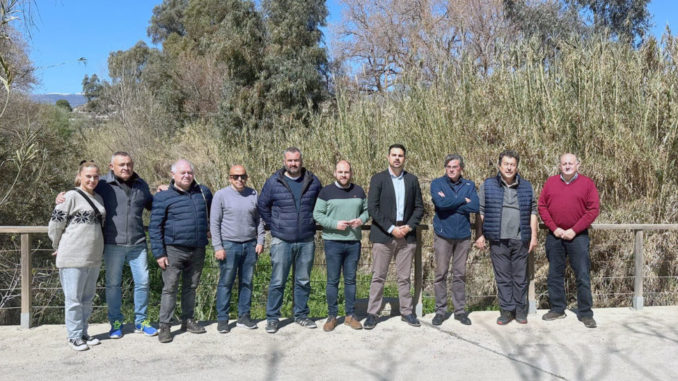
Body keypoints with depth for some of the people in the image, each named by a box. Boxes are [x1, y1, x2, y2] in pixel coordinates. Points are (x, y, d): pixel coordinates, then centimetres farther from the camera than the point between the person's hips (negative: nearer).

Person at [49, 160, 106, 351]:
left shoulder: (98, 198, 11)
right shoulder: (71, 196, -10)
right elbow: (55, 225, -8)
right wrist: (60, 248, 4)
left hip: (94, 257, 7)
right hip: (73, 257, -7)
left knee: (87, 298, 15)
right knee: (74, 298, 3)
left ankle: (83, 333, 27)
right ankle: (74, 336, 14)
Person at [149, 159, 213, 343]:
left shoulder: (203, 192, 6)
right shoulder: (163, 197, -5)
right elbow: (154, 227, -5)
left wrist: (208, 227, 17)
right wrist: (159, 253, -10)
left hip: (197, 250, 4)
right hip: (174, 250, -4)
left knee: (191, 287, 14)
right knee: (170, 288, -2)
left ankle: (188, 320, 26)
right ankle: (164, 325, 6)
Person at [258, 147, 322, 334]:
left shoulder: (312, 181, 4)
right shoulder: (273, 182, -2)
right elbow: (263, 206, 10)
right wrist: (274, 225, 7)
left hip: (306, 241, 2)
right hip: (282, 241, -2)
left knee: (303, 281, 12)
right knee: (277, 282, -1)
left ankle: (301, 315, 25)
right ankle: (272, 318, 12)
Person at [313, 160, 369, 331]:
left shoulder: (359, 191, 9)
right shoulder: (327, 192, -1)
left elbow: (366, 210, 16)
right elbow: (317, 214, -4)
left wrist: (361, 219, -6)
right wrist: (335, 224, -16)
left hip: (354, 242, 3)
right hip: (333, 242, -3)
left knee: (350, 279, 10)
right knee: (333, 280, 2)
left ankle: (350, 315, 20)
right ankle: (332, 316, 12)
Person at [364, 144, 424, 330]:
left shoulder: (412, 180, 10)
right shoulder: (378, 179, 0)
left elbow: (419, 207, 10)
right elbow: (372, 208, -6)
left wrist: (409, 226, -6)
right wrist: (391, 228, -12)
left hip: (406, 235, 3)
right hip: (383, 235, -2)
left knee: (404, 277, 9)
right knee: (378, 277, 1)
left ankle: (406, 311, 18)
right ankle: (372, 313, 8)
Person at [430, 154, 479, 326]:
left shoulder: (469, 185, 7)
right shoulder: (437, 183, 1)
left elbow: (475, 207, -9)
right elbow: (440, 203, -18)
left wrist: (450, 202, -11)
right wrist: (463, 200, -9)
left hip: (463, 235, 2)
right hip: (443, 234, -2)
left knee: (460, 274, 8)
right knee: (441, 274, 3)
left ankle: (460, 310, 18)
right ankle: (440, 310, 13)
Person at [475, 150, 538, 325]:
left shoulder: (526, 187, 9)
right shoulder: (488, 186, 3)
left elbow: (533, 212, 11)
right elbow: (480, 212, 2)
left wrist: (533, 236, 5)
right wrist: (480, 235, -4)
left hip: (520, 240, 2)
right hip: (498, 240, -1)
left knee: (520, 277, 8)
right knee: (502, 277, 4)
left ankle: (520, 310, 20)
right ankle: (506, 310, 14)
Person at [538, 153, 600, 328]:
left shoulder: (587, 183, 0)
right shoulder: (550, 182, 8)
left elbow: (593, 209, -5)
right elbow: (542, 206, 5)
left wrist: (574, 230, -12)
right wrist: (554, 228, -7)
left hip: (577, 236, -3)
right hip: (554, 236, 3)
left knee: (583, 276, -1)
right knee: (555, 274, 10)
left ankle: (585, 313, 8)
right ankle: (557, 309, 21)